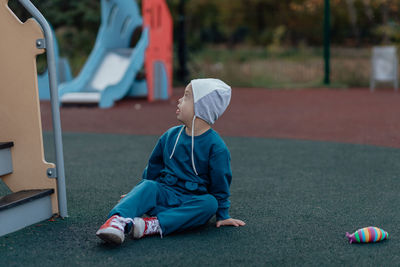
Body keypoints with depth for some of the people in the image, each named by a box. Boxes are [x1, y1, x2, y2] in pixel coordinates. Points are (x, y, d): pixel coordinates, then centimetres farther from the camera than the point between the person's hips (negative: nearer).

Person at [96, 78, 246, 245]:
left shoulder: (215, 146, -7)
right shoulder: (170, 136, 8)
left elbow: (220, 184, -2)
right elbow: (154, 166, 23)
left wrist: (222, 215, 1)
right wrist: (139, 192, 27)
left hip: (192, 200, -3)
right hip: (164, 192, 3)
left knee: (210, 203, -32)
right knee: (148, 187, -26)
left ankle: (155, 225, -44)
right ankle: (117, 221, -50)